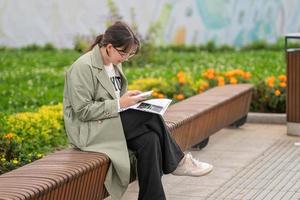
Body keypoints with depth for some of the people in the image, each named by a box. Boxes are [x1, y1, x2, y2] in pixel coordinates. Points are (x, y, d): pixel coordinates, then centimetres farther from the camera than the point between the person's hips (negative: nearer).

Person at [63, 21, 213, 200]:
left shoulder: (115, 64, 11)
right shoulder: (83, 67, -16)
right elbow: (83, 111, -20)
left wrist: (129, 98, 0)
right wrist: (120, 104, -21)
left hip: (111, 122, 9)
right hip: (88, 131, -9)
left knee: (149, 140, -19)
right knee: (152, 118, -20)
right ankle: (177, 162, -3)